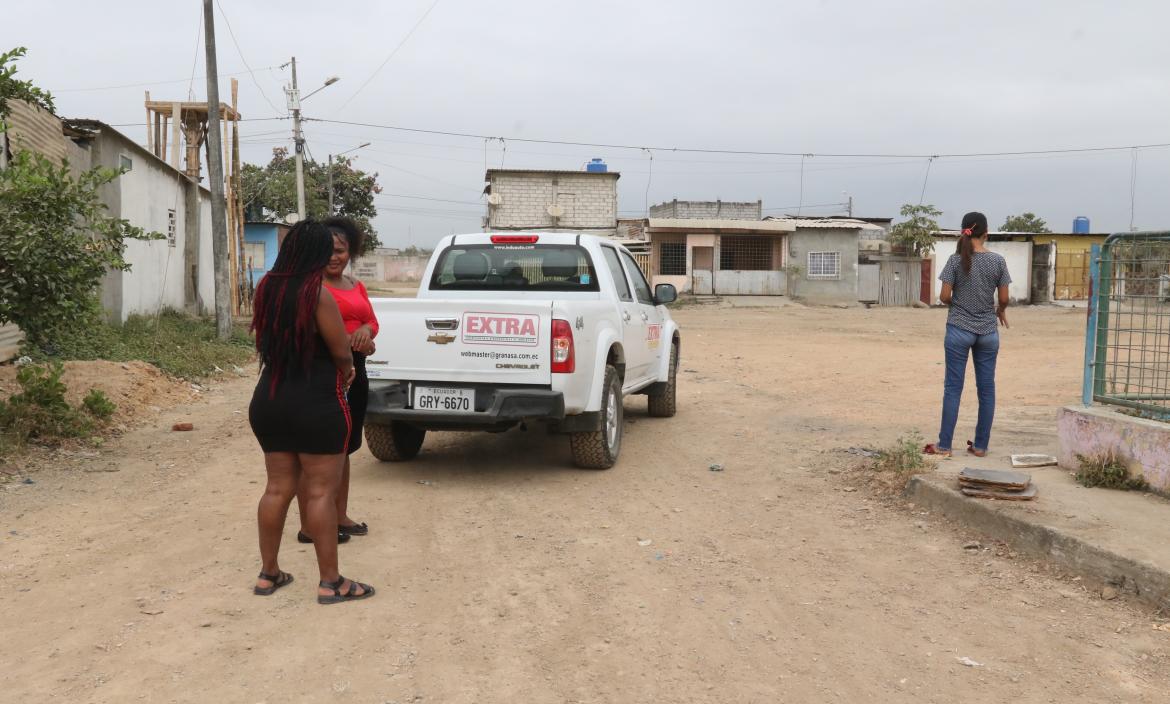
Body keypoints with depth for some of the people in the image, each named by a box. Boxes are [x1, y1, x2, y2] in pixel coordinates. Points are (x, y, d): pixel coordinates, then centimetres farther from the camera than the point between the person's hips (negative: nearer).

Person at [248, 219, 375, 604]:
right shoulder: (318, 295, -16)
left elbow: (266, 342, 10)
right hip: (315, 405, -7)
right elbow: (341, 352, -14)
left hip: (269, 401, 7)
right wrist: (346, 371, 9)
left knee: (278, 488, 15)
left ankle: (268, 573, 22)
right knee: (321, 492, -1)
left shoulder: (265, 289, 5)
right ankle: (331, 582, 5)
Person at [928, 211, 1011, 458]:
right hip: (988, 332, 2)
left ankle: (944, 445, 4)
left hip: (959, 329, -1)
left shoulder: (956, 259, -7)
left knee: (953, 387, 3)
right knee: (986, 389, 9)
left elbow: (945, 296, -7)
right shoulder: (998, 261, -2)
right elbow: (1003, 299, 1)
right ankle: (981, 445, 13)